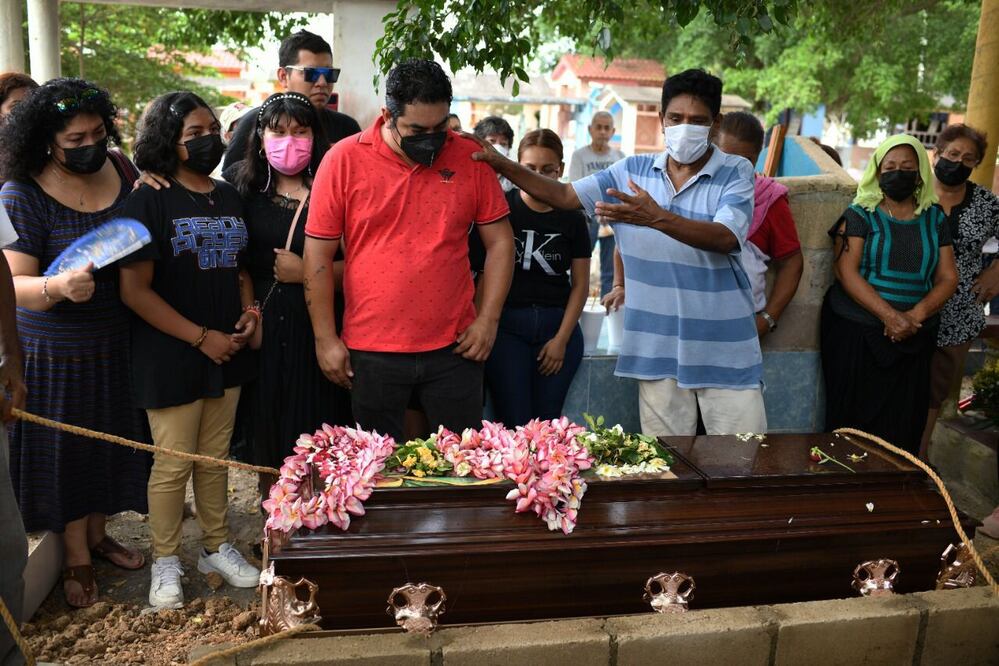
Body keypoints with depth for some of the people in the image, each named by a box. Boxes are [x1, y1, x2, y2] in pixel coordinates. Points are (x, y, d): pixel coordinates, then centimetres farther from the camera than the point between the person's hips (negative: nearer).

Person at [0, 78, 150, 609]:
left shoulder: (120, 168, -1)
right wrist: (58, 287, -40)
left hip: (116, 344, 5)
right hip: (56, 351, -4)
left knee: (109, 441, 17)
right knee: (67, 450, 9)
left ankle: (97, 533, 40)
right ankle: (76, 558, 30)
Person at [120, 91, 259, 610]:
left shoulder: (229, 198, 10)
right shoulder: (150, 201, -9)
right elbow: (134, 289, -14)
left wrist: (248, 309, 1)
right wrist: (201, 337, -16)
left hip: (227, 352, 6)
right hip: (171, 358, -6)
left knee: (216, 457, 15)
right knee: (173, 463, 3)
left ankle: (217, 548, 31)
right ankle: (165, 563, 22)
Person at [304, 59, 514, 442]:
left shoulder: (469, 158, 1)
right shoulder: (344, 160, -3)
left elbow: (499, 242, 6)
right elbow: (319, 255, 0)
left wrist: (488, 320, -1)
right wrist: (325, 339, -1)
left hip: (454, 348, 1)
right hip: (371, 351, -1)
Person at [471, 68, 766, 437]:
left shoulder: (735, 173, -3)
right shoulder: (633, 170, 7)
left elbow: (725, 238, -20)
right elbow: (563, 195, 7)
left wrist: (658, 218, -36)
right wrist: (501, 164, -4)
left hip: (723, 351, -2)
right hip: (658, 349, 2)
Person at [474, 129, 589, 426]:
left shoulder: (572, 218, 7)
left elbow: (580, 284, 9)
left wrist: (561, 339, 1)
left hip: (559, 325, 2)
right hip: (507, 324, -2)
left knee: (547, 421, 0)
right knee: (515, 424, -8)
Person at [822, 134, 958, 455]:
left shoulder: (935, 219, 12)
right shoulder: (860, 214, 1)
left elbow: (948, 278, 7)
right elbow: (846, 272, -9)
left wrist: (916, 314, -12)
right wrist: (889, 315, -19)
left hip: (914, 339, 3)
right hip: (855, 332, -3)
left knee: (902, 427, 0)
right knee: (853, 420, -2)